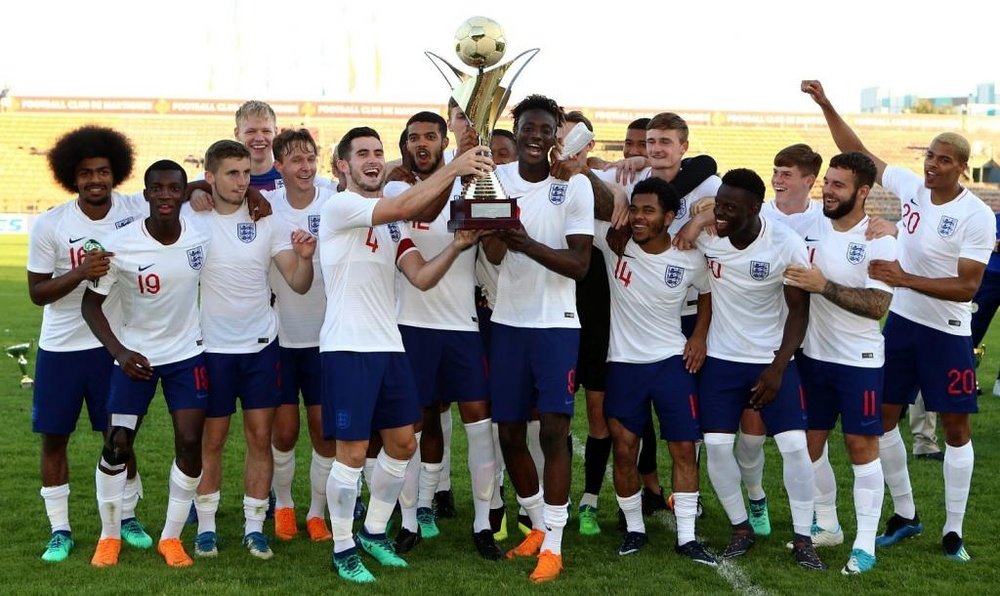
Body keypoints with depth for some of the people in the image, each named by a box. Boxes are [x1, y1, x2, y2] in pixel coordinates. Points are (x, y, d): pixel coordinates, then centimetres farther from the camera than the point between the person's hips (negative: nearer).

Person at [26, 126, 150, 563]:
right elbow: (37, 292, -8)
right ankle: (59, 530, 19)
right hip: (60, 348, 0)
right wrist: (80, 272, -24)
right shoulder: (49, 225, -11)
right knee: (53, 437, 6)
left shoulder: (135, 211, -8)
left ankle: (127, 517, 25)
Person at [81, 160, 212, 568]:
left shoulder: (202, 237, -12)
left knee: (190, 443, -4)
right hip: (135, 354, -2)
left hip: (187, 354, 2)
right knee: (117, 446, -2)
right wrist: (119, 351, -21)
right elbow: (91, 303, -10)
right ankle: (110, 536, 19)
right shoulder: (121, 246, -19)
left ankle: (171, 537, 13)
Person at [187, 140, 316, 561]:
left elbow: (299, 285, -3)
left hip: (261, 345, 2)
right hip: (213, 348, -1)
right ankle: (206, 526, 19)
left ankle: (254, 527, 14)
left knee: (260, 437, 4)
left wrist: (305, 257, -22)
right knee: (212, 439, 7)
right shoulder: (192, 222, -5)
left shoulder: (267, 222, -1)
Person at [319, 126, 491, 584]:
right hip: (347, 347, -7)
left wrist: (456, 247, -13)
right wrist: (454, 168, -21)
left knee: (403, 443, 12)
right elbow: (404, 207, -23)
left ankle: (373, 531, 29)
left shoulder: (392, 223, 14)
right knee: (352, 452, -3)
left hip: (388, 346, 8)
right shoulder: (339, 207, -8)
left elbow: (421, 277, 3)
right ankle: (343, 549, 13)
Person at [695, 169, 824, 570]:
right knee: (717, 444, -3)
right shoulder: (705, 235, -13)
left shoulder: (786, 245, -18)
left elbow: (798, 311, -11)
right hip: (721, 358, 2)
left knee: (794, 444, -7)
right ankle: (740, 528, 17)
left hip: (773, 359, -2)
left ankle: (802, 538, 8)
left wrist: (777, 369, -17)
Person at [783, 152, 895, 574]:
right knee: (810, 442, 12)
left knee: (862, 445, 0)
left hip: (858, 360, -5)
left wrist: (824, 286, -29)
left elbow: (877, 305, -23)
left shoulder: (878, 242, -14)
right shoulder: (809, 227, 1)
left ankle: (865, 544, 7)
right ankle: (827, 526, 29)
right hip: (812, 355, 6)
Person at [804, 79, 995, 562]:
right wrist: (826, 105, -2)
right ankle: (905, 516, 24)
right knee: (884, 415, 9)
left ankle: (953, 531, 14)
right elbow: (858, 154, 5)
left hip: (946, 332, -5)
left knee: (956, 426, 3)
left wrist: (905, 278, -29)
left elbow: (967, 287, -21)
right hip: (900, 321, 5)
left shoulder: (976, 216, -17)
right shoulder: (910, 186, -2)